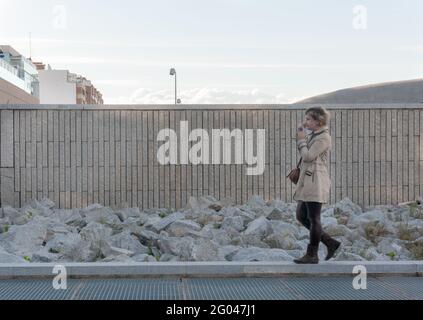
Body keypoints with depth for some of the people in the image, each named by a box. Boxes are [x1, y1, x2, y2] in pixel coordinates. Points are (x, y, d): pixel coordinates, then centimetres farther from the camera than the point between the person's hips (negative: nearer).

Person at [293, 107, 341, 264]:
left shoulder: (324, 137, -11)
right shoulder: (313, 136, 17)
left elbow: (307, 156, -16)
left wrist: (301, 140, -2)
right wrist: (300, 132, 16)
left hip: (316, 182, -10)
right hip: (307, 182, 10)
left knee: (313, 218, -3)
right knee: (301, 216, 11)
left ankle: (312, 255, 5)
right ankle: (331, 243, 17)